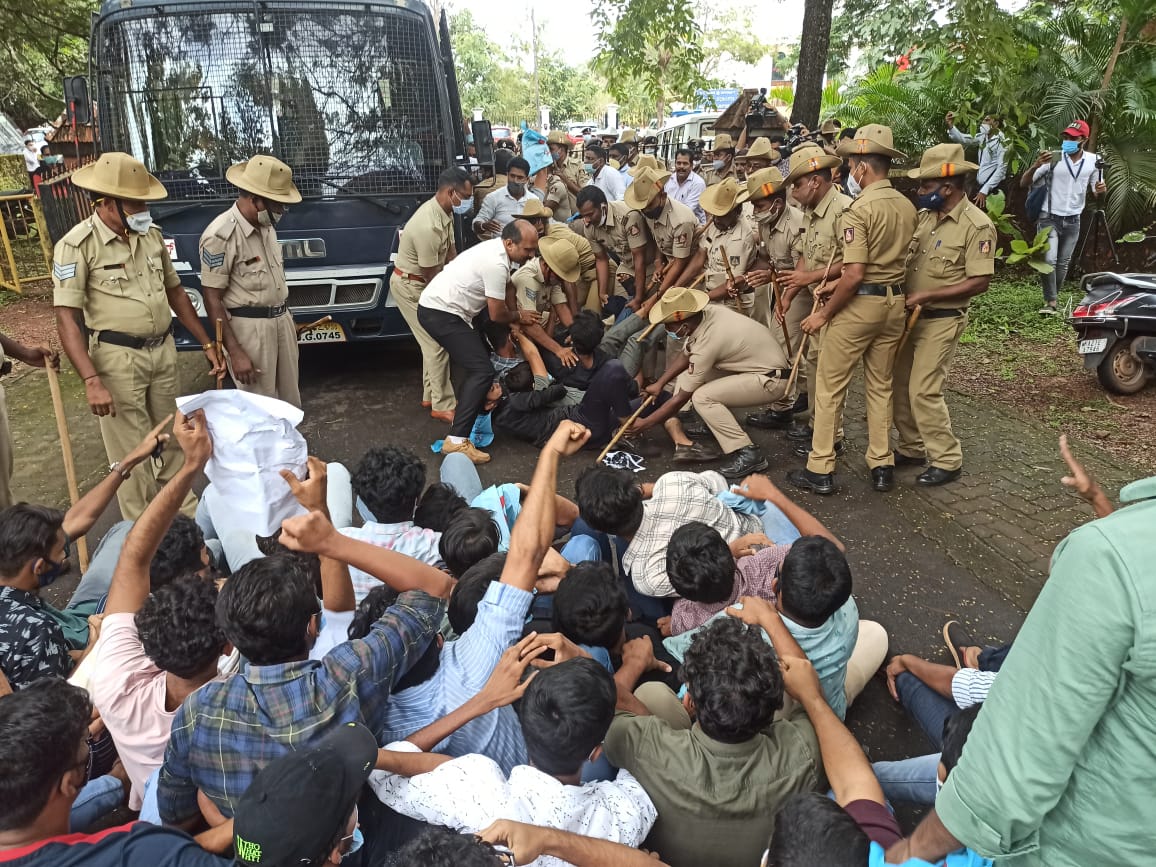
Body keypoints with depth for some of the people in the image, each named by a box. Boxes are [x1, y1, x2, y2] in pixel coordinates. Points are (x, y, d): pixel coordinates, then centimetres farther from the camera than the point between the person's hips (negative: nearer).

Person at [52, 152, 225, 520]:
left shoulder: (152, 234, 5)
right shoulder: (77, 245, -13)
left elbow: (175, 291, 16)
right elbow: (67, 317, -16)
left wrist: (206, 343, 15)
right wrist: (92, 380, -25)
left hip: (163, 350, 6)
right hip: (118, 358, -5)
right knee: (132, 452, 4)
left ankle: (182, 507, 35)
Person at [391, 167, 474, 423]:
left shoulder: (444, 213, -2)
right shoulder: (428, 226, -32)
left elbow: (450, 252, 7)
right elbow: (431, 276, -23)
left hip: (422, 282, 10)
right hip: (410, 285, -10)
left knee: (433, 342, 15)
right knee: (437, 344, -7)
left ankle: (431, 396, 26)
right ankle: (443, 406, 1)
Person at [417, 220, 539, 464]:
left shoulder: (495, 248, 9)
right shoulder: (497, 264, -22)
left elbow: (499, 299, 21)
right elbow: (497, 314, -14)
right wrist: (519, 316, 5)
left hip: (436, 305, 11)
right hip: (441, 314, -10)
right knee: (482, 371, -14)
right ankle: (457, 440, -16)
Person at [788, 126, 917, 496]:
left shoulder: (860, 209, -17)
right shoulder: (907, 206, 7)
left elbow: (854, 275, -22)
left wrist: (824, 314, -12)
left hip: (861, 302, -7)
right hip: (895, 301, 7)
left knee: (830, 386, 3)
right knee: (881, 385, 17)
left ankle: (820, 470, 8)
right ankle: (882, 466, 23)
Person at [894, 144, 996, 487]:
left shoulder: (977, 225, -15)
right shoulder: (925, 215, 7)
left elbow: (979, 282, -19)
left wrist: (927, 296, -21)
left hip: (942, 321, -7)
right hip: (910, 315, 7)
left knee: (923, 391, -8)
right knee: (898, 384, 11)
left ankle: (947, 461, 7)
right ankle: (911, 447, 27)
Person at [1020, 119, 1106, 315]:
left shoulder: (1093, 161, 1)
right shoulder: (1054, 158, -9)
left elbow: (1096, 191, 11)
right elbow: (1024, 183, -10)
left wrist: (1101, 190, -13)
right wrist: (1036, 165, -28)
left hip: (1073, 221, 4)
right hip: (1049, 219, -3)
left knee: (1063, 263, 10)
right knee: (1048, 260, -18)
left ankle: (1052, 298, 25)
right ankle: (1050, 301, -9)